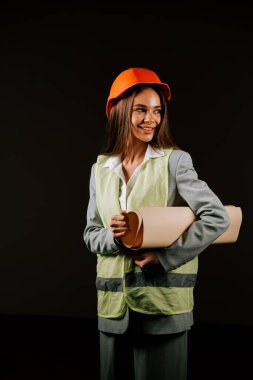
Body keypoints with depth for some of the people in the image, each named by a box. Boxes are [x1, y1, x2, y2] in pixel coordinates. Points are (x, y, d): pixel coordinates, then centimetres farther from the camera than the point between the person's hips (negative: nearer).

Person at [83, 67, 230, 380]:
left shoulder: (175, 160, -5)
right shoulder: (101, 168, 7)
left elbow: (218, 217, -12)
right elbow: (90, 234, 10)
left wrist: (166, 257, -15)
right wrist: (111, 236, -12)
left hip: (163, 302, -4)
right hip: (113, 306, 4)